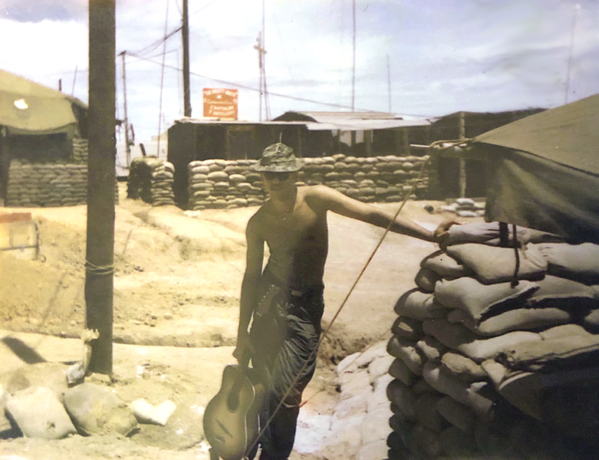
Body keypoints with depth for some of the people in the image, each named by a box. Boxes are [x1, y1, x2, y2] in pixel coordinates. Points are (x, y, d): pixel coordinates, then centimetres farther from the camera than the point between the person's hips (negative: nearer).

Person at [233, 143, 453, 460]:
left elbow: (372, 214, -16)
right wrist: (242, 332, 4)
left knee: (286, 392, -6)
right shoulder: (258, 222, -3)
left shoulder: (315, 199, -9)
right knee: (263, 383, 6)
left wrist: (430, 235, -23)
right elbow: (251, 275, 4)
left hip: (306, 305, -2)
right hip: (269, 300, 2)